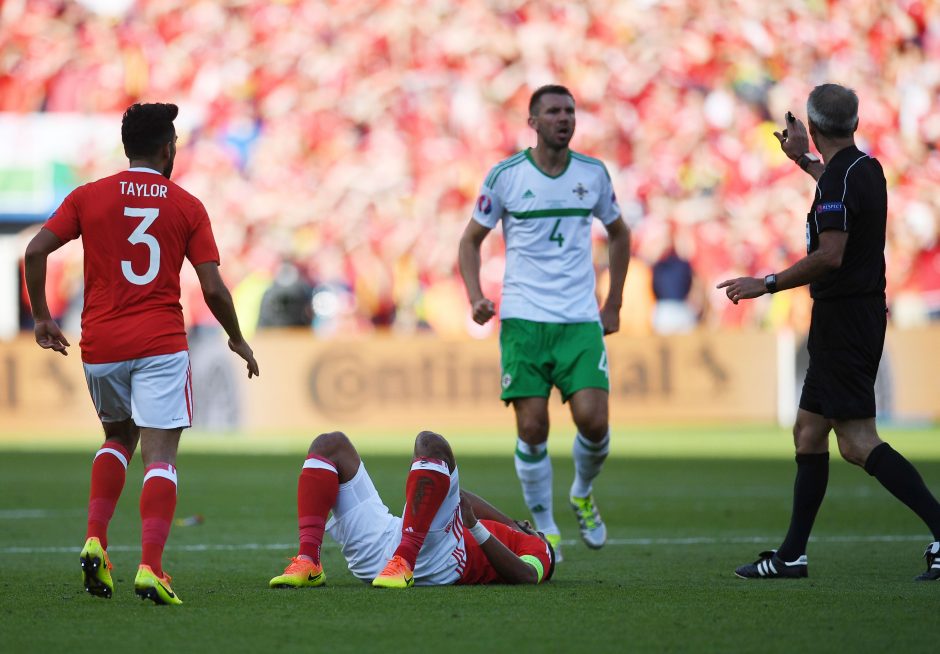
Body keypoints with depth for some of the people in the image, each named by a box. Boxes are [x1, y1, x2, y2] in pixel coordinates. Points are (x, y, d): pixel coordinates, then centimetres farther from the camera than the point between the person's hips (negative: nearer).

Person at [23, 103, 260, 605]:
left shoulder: (88, 197, 5)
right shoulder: (187, 207, 2)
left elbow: (35, 251, -3)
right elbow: (213, 289, -2)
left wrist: (41, 317, 9)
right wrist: (237, 339, 14)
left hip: (100, 344, 3)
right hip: (160, 343, -3)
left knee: (119, 437, 25)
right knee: (159, 455, -5)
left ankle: (95, 541, 7)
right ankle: (150, 568, -19)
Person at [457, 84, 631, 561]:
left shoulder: (593, 174, 7)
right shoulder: (506, 175, 0)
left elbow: (618, 234, 22)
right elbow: (471, 239, 10)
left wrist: (613, 305, 16)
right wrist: (476, 298, -6)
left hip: (581, 320, 2)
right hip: (523, 319, -1)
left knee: (593, 419, -12)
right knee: (532, 427, -7)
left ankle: (583, 494, 19)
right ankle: (544, 529, 9)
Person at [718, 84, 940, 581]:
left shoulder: (839, 179, -17)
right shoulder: (866, 168, 12)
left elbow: (830, 256, -26)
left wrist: (766, 284, -18)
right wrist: (803, 159, 50)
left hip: (844, 319, -10)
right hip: (859, 312, 10)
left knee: (858, 443, -13)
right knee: (808, 432, 13)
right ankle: (792, 555, 17)